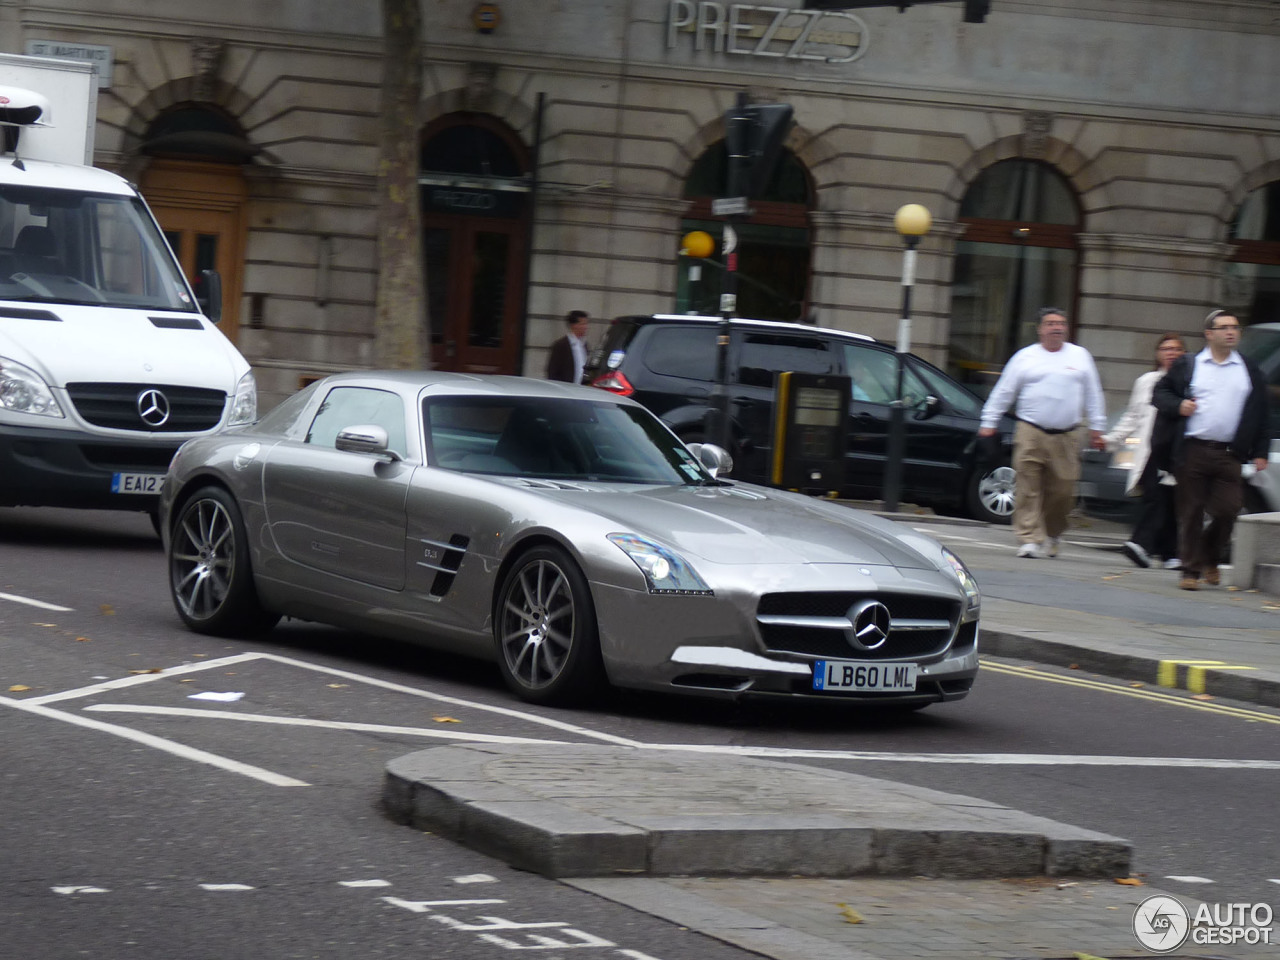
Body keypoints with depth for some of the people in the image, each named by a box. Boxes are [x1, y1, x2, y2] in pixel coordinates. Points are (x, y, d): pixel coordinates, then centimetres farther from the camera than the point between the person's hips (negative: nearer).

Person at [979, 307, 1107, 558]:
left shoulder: (1080, 356, 13)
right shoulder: (1025, 357, 9)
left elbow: (1093, 396, 17)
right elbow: (1003, 392, 12)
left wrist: (1096, 429, 14)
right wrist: (988, 423, 9)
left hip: (1066, 437, 1)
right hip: (1030, 433, -1)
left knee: (1063, 492, 0)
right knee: (1029, 490, -10)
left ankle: (1051, 536, 19)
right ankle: (1031, 539, -12)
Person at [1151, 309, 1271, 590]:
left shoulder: (1251, 371, 11)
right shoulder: (1187, 366, 7)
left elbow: (1260, 416, 11)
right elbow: (1160, 393, 10)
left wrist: (1260, 452, 5)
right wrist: (1178, 406, -10)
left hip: (1229, 455, 1)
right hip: (1192, 451, -1)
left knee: (1227, 511, -5)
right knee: (1191, 513, 0)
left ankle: (1210, 559, 20)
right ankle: (1191, 570, 8)